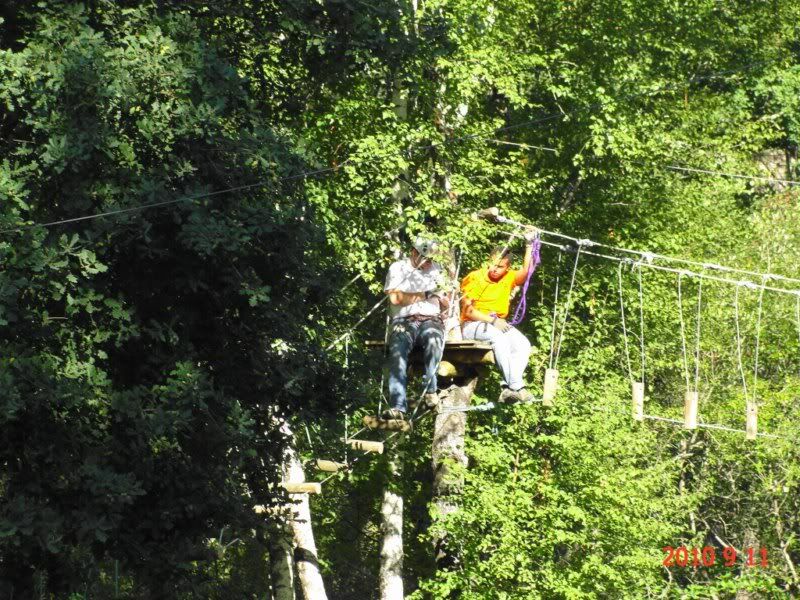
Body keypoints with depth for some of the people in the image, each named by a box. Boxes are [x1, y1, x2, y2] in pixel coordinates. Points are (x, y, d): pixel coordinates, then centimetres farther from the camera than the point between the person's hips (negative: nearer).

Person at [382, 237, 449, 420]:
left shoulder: (436, 270, 21)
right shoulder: (398, 268, 12)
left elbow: (446, 306, 22)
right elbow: (395, 298, -3)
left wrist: (440, 294, -1)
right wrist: (424, 294, -5)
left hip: (431, 319, 2)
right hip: (404, 320, -2)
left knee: (434, 339, -38)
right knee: (398, 349, -35)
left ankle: (430, 389, -31)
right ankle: (398, 407, -47)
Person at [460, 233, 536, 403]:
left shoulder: (508, 278, 9)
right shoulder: (476, 278, -6)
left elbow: (526, 271, -10)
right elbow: (467, 311, -11)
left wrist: (529, 245, -15)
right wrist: (492, 320, -21)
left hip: (499, 324, 6)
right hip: (473, 325, -6)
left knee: (524, 344, -21)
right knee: (499, 337, -36)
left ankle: (507, 388, -36)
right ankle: (516, 387, -40)